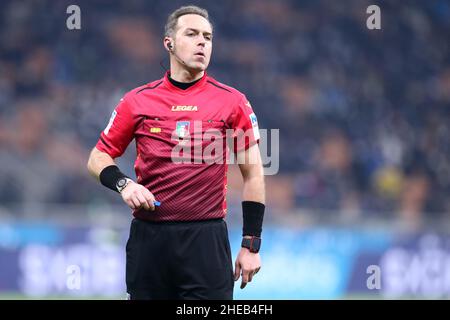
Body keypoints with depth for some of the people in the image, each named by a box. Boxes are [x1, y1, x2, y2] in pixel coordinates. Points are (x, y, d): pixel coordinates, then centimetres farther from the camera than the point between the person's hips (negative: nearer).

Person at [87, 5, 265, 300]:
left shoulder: (233, 101, 4)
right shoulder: (138, 100, 6)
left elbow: (253, 174, 6)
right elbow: (98, 158, 13)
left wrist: (251, 244, 1)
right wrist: (122, 183, -9)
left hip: (207, 239, -1)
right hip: (148, 238, 1)